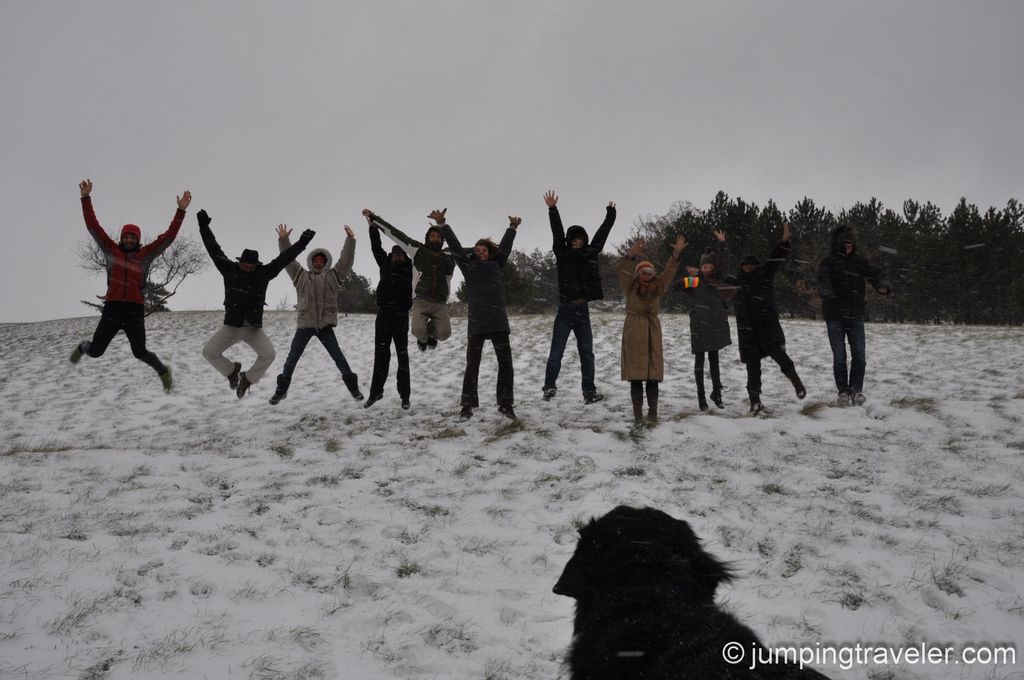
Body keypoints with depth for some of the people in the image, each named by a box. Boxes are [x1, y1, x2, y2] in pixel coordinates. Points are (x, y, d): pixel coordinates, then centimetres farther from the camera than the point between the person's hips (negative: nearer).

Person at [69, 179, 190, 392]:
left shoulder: (146, 254, 6)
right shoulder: (111, 250, 9)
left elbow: (168, 236, 1)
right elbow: (93, 226, 8)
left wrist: (180, 211, -6)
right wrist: (86, 198, 2)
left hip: (135, 310, -1)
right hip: (112, 308, 1)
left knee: (140, 353, -3)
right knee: (95, 351, 6)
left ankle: (163, 371, 24)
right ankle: (83, 347, 44)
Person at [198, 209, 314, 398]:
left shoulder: (263, 273, -3)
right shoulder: (229, 269, -2)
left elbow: (284, 258, -4)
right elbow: (214, 249, -2)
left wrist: (302, 242, -8)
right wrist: (204, 227, -5)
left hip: (254, 328, -1)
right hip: (231, 326, 1)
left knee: (269, 354, -21)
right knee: (208, 352, -10)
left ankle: (247, 378, 6)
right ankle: (231, 370, 20)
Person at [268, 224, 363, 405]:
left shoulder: (333, 275, 8)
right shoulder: (300, 275, 11)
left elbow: (346, 260, 2)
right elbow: (288, 259, 6)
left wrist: (350, 239, -7)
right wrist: (283, 240, -4)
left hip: (325, 325, -1)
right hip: (304, 324, 1)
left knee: (338, 357, 1)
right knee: (292, 358, 6)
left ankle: (353, 386, 11)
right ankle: (281, 389, 19)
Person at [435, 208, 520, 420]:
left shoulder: (496, 265, 15)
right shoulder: (468, 265, 8)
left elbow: (505, 246, 21)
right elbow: (455, 246, 2)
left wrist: (512, 227, 16)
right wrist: (442, 224, -4)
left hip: (499, 322, 3)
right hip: (477, 323, -3)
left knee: (505, 364, 3)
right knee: (472, 365, 3)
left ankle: (505, 404, 12)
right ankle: (468, 404, 10)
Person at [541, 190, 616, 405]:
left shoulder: (591, 253, 9)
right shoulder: (562, 253, 1)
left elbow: (601, 233, 17)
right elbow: (557, 232, -9)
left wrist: (610, 215, 22)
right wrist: (553, 210, -18)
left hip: (583, 309, 4)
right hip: (565, 309, -3)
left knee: (587, 353, 5)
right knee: (556, 352, -3)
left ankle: (589, 391, 9)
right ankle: (549, 387, 2)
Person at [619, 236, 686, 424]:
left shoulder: (658, 288, 10)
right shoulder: (630, 288, 0)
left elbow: (669, 271, 3)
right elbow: (624, 272, -16)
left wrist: (676, 253, -10)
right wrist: (631, 255, -33)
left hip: (652, 334, 3)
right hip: (634, 334, -3)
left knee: (653, 375, 3)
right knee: (635, 375, -2)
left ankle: (653, 412, 8)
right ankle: (637, 413, 2)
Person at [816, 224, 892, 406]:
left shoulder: (860, 261, 5)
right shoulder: (828, 262, -6)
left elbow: (877, 274, 3)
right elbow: (823, 281, -22)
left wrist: (884, 285, -21)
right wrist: (828, 294, -44)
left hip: (856, 317, 3)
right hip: (834, 317, -3)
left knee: (859, 356, 1)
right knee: (839, 357, 0)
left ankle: (856, 389, 18)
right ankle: (843, 391, 15)